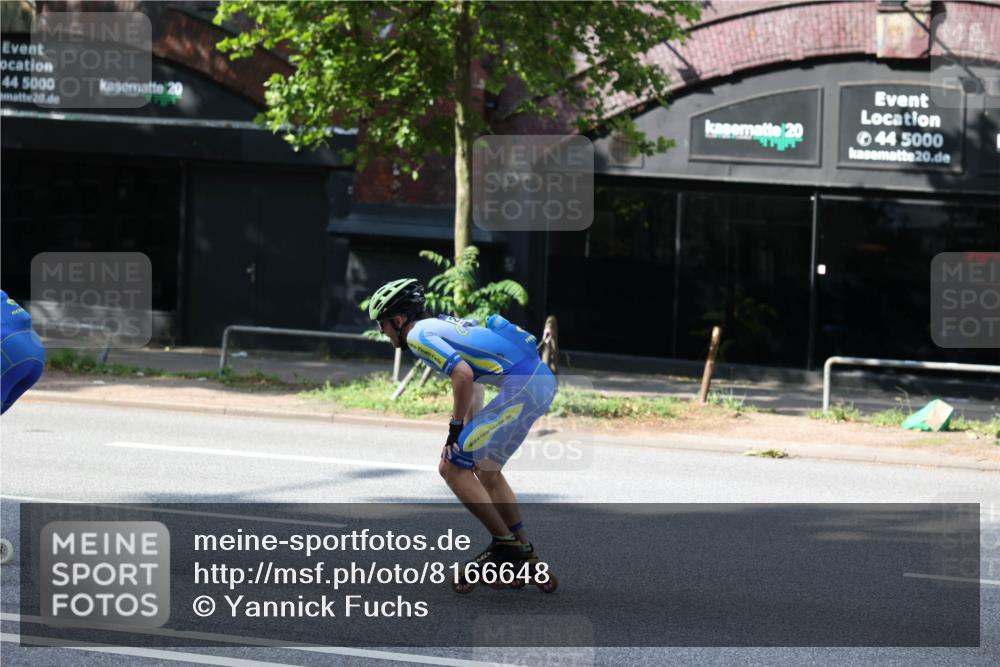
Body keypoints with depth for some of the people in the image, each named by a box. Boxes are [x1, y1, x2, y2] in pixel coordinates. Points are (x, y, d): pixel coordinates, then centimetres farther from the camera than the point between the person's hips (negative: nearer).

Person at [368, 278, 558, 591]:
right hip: (544, 380, 10)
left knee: (452, 466, -3)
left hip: (521, 387, -10)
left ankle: (504, 544, 2)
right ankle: (524, 552, 24)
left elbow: (463, 375, -19)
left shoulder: (419, 334, -4)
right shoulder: (445, 323, 25)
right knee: (486, 469, 23)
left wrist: (456, 428, -9)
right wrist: (467, 430, 29)